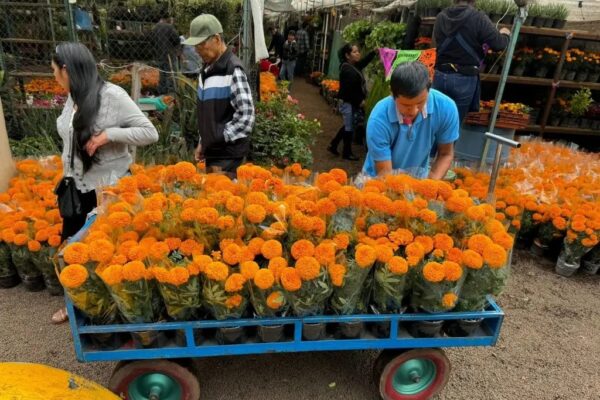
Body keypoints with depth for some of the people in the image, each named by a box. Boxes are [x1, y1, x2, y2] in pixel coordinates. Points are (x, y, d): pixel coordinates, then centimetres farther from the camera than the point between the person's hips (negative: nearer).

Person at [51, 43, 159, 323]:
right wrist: (67, 177, 17)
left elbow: (150, 133, -18)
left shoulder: (112, 95, -16)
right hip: (78, 188, 7)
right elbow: (70, 139, 16)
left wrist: (108, 134, -24)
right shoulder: (72, 97, 5)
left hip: (109, 189, -7)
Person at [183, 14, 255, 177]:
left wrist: (219, 138, -15)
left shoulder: (233, 70, -17)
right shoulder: (207, 68, 10)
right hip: (212, 149, 8)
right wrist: (203, 142, 13)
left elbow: (246, 116, -22)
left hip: (228, 152, -8)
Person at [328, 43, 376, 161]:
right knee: (349, 128, 3)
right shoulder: (347, 70, -21)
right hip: (349, 103, -10)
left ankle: (333, 145, 28)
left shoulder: (354, 66, 8)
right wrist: (359, 101, -18)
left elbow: (365, 61, 22)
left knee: (348, 126, 19)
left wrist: (374, 52, 7)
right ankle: (347, 153, 17)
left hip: (353, 103, 10)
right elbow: (348, 90, -24)